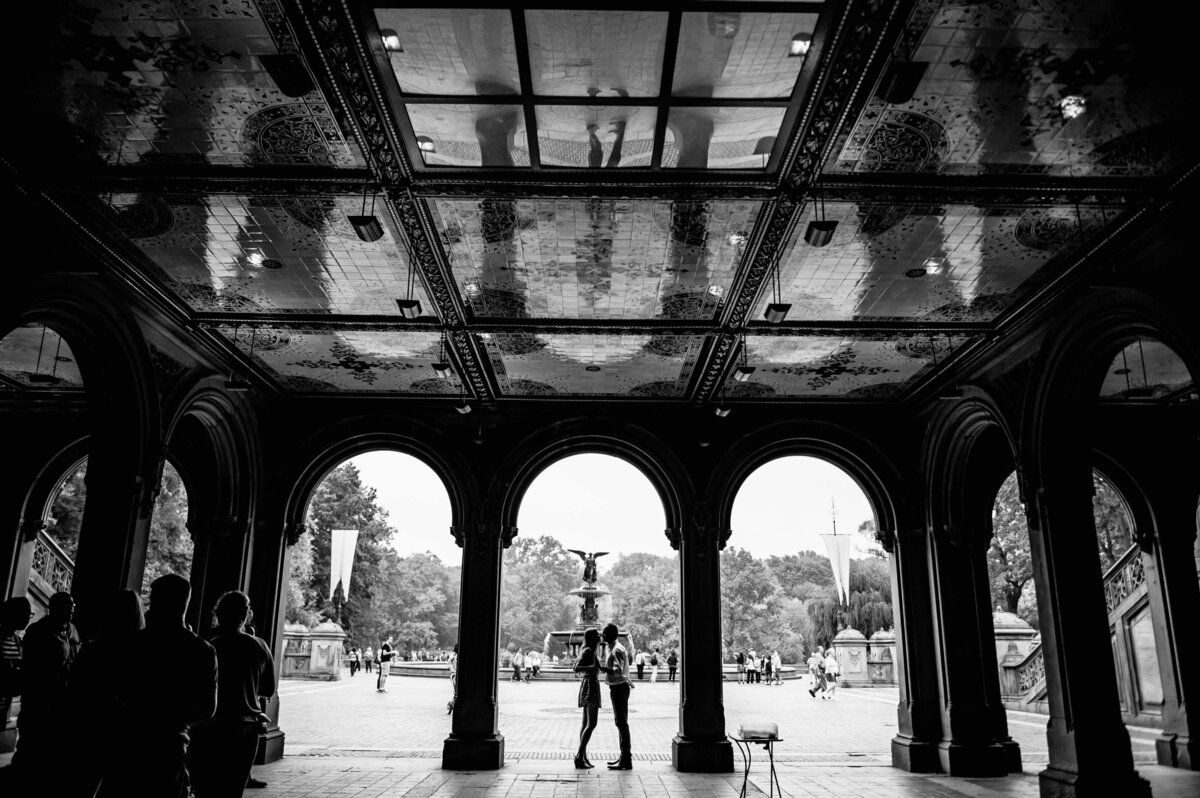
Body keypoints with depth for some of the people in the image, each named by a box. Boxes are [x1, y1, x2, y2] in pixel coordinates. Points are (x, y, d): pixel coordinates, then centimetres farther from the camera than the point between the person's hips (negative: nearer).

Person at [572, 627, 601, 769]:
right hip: (590, 685, -10)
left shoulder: (588, 651, 13)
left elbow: (576, 665, 23)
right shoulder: (588, 651, -15)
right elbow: (576, 669, -25)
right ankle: (579, 756, -13)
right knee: (592, 724, -10)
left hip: (587, 685, 10)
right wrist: (593, 666, -39)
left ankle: (583, 757, 9)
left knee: (586, 723, 9)